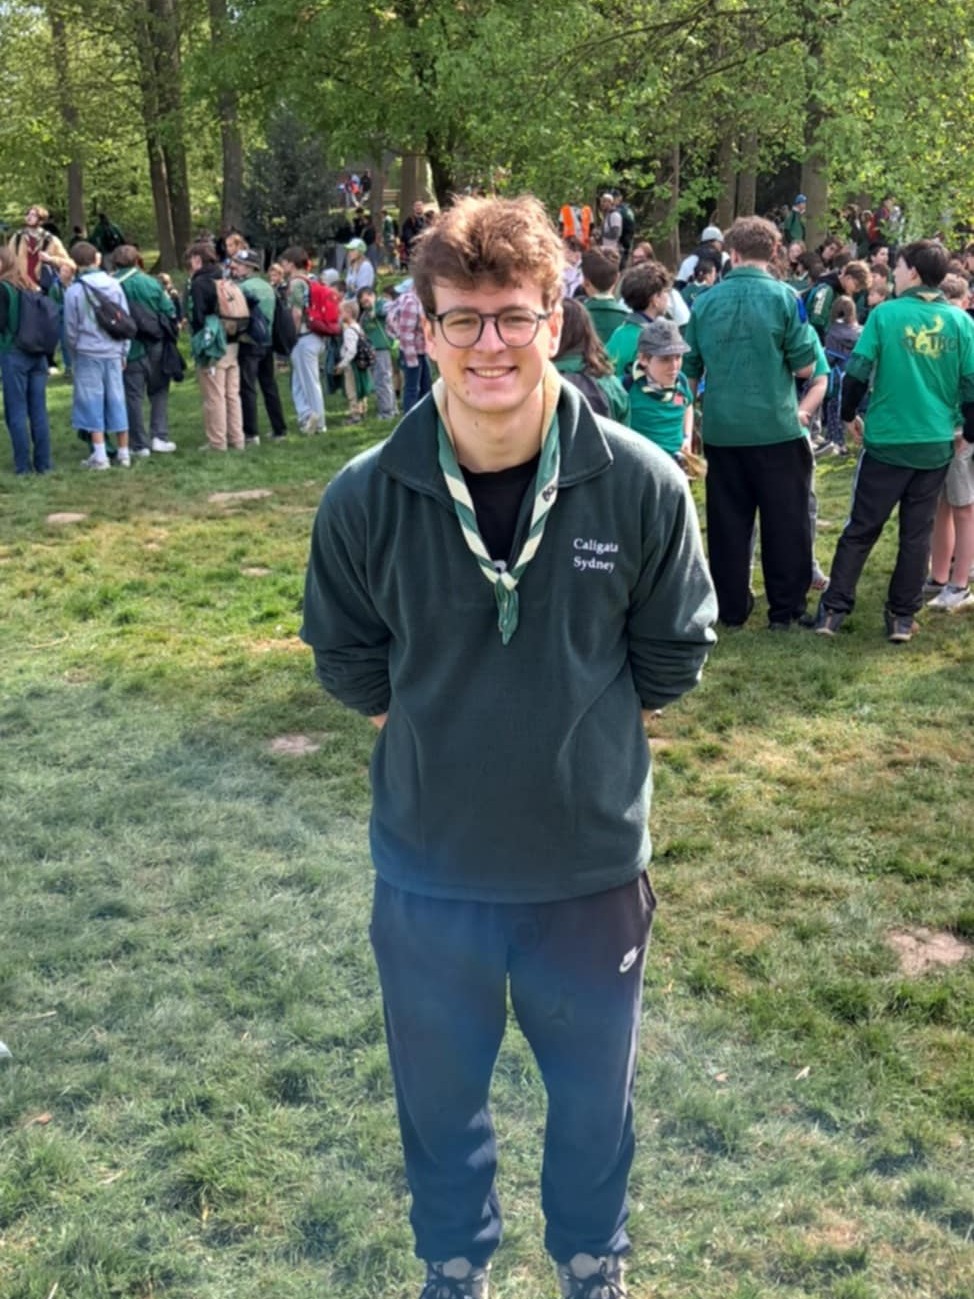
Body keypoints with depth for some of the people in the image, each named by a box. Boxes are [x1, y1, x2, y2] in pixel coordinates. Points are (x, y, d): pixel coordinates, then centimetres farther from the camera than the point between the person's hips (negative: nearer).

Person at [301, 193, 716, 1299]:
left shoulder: (642, 485, -17)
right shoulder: (365, 499, -15)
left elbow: (671, 655, -1)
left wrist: (581, 734, 4)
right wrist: (442, 738, 2)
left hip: (594, 864, 0)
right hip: (428, 869, 1)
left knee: (592, 1093, 22)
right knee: (439, 1096, 21)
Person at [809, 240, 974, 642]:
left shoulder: (886, 314, -7)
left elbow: (857, 372, -6)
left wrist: (849, 415, 11)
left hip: (887, 441, -2)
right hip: (936, 445, 2)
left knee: (861, 528, 8)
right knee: (916, 533, 10)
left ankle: (833, 610, 7)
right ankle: (902, 617, 14)